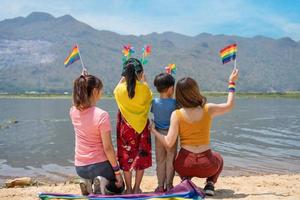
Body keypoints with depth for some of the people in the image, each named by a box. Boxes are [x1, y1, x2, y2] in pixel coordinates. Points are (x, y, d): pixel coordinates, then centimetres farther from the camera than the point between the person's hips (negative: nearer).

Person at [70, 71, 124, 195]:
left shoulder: (73, 112, -5)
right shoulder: (102, 115, -22)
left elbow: (79, 103, 23)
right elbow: (107, 148, -19)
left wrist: (83, 81, 17)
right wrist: (117, 171, -8)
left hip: (80, 167, 5)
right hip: (99, 165, -5)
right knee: (119, 187, 24)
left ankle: (87, 183, 4)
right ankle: (102, 187, -9)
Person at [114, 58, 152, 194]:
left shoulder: (120, 89, -13)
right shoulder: (144, 88, -15)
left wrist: (123, 78, 14)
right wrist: (144, 81, 13)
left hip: (126, 127, 0)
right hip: (142, 127, 0)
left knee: (126, 157, 13)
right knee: (141, 156, 14)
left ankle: (128, 188, 22)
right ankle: (136, 188, 23)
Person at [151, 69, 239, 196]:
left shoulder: (176, 114, -12)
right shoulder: (208, 109, -7)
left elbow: (169, 143, -14)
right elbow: (229, 105, 13)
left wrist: (153, 130, -1)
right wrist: (232, 83, 22)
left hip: (185, 165, -1)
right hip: (206, 164, 1)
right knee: (218, 158, 37)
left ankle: (186, 179, 8)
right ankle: (210, 184, 13)